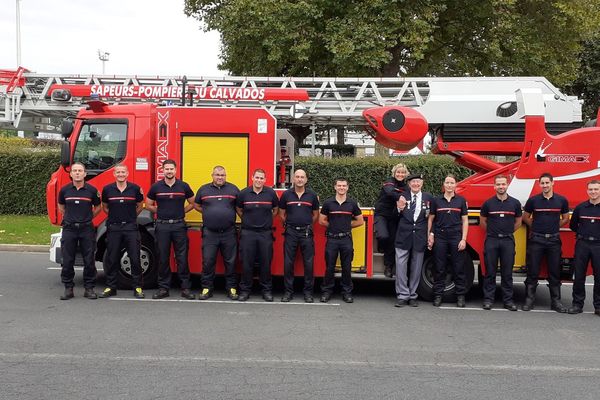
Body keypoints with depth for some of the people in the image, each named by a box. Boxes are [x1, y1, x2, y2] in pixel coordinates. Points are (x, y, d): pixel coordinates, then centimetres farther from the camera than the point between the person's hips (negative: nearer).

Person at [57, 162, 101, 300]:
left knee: (89, 261, 2)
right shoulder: (65, 190, 4)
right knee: (67, 261, 4)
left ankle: (89, 288, 12)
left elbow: (97, 208, 13)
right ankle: (68, 288, 14)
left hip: (87, 229, -1)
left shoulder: (92, 190, -1)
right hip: (69, 228, 1)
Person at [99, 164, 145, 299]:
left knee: (135, 259, 0)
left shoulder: (135, 188, 0)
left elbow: (140, 206, 15)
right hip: (113, 228, 1)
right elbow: (104, 207, 17)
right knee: (112, 259, 6)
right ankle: (110, 287, 16)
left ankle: (137, 287, 8)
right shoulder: (107, 189, 2)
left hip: (131, 227, -1)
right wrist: (115, 216, 12)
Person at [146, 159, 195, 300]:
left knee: (182, 258, 0)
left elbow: (192, 203, 14)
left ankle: (185, 288, 6)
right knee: (163, 258, 5)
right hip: (162, 226, 1)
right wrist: (161, 212, 6)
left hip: (179, 226, 0)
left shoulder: (184, 186, 3)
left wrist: (181, 212, 6)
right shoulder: (156, 187, 4)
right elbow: (148, 205, 14)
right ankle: (163, 288, 13)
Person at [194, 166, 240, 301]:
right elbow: (196, 205, 19)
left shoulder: (233, 189, 5)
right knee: (208, 261, 1)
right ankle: (207, 288, 10)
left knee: (230, 262, 4)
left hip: (229, 233, 0)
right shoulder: (204, 189, 7)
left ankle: (231, 288, 13)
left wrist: (231, 214, 3)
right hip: (209, 233, 0)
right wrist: (208, 213, 10)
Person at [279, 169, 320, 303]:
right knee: (288, 263, 2)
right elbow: (281, 213, 12)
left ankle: (308, 292, 10)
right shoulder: (286, 194, 4)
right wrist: (289, 224, 10)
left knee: (309, 263, 0)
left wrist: (306, 225, 10)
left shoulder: (312, 195, 4)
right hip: (290, 232, 0)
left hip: (306, 233, 0)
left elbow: (316, 214, 12)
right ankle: (288, 291, 11)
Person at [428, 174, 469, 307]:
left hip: (456, 238, 0)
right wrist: (430, 236, -1)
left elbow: (465, 221, 5)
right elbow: (431, 219, 9)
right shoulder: (436, 200, 7)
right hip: (440, 238, 0)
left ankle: (460, 296, 10)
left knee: (459, 268, 2)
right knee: (439, 268, 5)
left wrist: (463, 239, -3)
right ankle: (438, 295, 12)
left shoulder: (461, 200, 6)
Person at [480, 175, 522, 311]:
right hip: (491, 240, 0)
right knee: (490, 272, 3)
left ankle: (508, 300, 12)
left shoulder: (515, 203, 3)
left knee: (507, 273, 5)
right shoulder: (488, 203, 2)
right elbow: (482, 221, 14)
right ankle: (488, 299, 9)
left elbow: (518, 222, 15)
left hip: (508, 241, 1)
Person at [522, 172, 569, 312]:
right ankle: (529, 299, 8)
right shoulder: (533, 200, 0)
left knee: (554, 272, 7)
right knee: (533, 271, 2)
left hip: (554, 240, 1)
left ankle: (556, 301, 15)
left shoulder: (561, 200, 3)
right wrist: (537, 227, 5)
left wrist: (553, 227, 7)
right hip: (536, 239, -1)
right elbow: (525, 217, 11)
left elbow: (565, 219, 15)